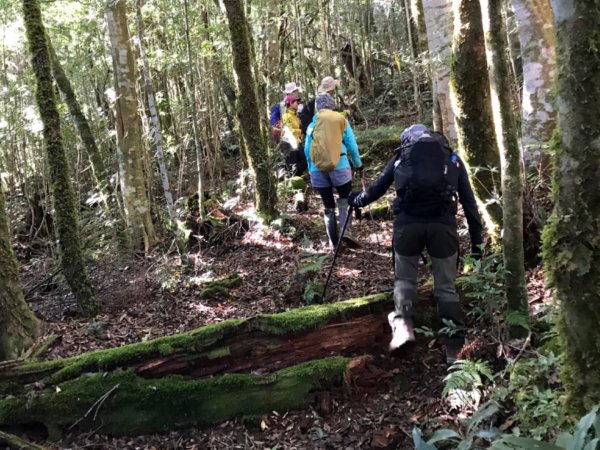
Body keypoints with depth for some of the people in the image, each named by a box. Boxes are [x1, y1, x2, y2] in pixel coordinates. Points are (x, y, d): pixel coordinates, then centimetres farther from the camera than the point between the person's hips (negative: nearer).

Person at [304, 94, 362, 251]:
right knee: (345, 199, 15)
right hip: (339, 166, -2)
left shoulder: (312, 124, 11)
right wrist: (358, 164, 22)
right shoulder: (341, 120, 7)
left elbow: (307, 150, 11)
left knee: (328, 206, 12)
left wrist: (311, 169, 23)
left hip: (317, 169, 2)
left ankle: (333, 243, 14)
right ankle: (345, 230, -8)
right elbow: (352, 146, 7)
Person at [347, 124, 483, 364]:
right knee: (446, 286, 10)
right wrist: (477, 238, 22)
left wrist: (356, 200, 49)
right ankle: (455, 347, 5)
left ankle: (402, 323, -4)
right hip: (442, 222, 1)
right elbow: (469, 201, 20)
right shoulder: (452, 157, 24)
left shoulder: (401, 156, 21)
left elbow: (377, 188, 29)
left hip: (408, 221, 0)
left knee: (404, 278, 18)